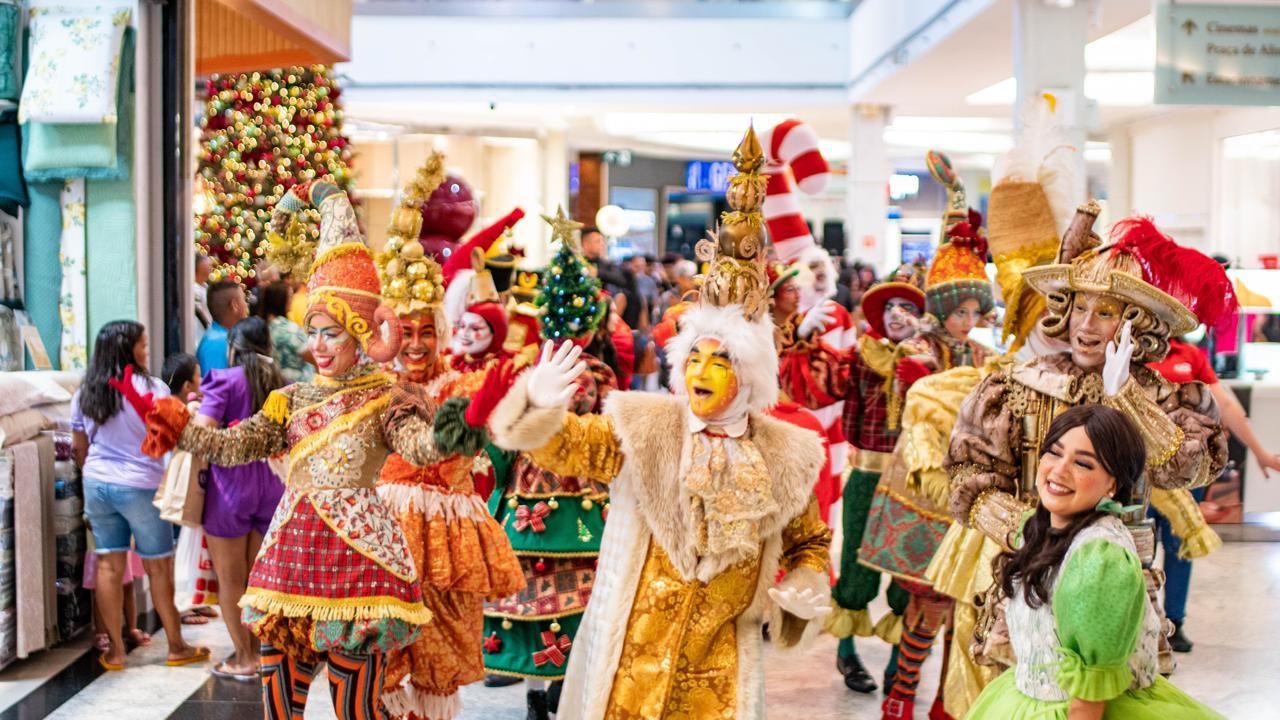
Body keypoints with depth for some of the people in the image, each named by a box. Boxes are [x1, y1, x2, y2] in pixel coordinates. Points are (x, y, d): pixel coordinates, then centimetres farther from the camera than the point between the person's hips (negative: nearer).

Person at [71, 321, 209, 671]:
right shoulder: (151, 388, -12)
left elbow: (79, 449, 12)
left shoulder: (84, 394, 5)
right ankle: (176, 646, 15)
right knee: (159, 567, 6)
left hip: (97, 485, 5)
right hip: (140, 487, -5)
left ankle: (115, 650, 11)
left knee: (109, 566, 8)